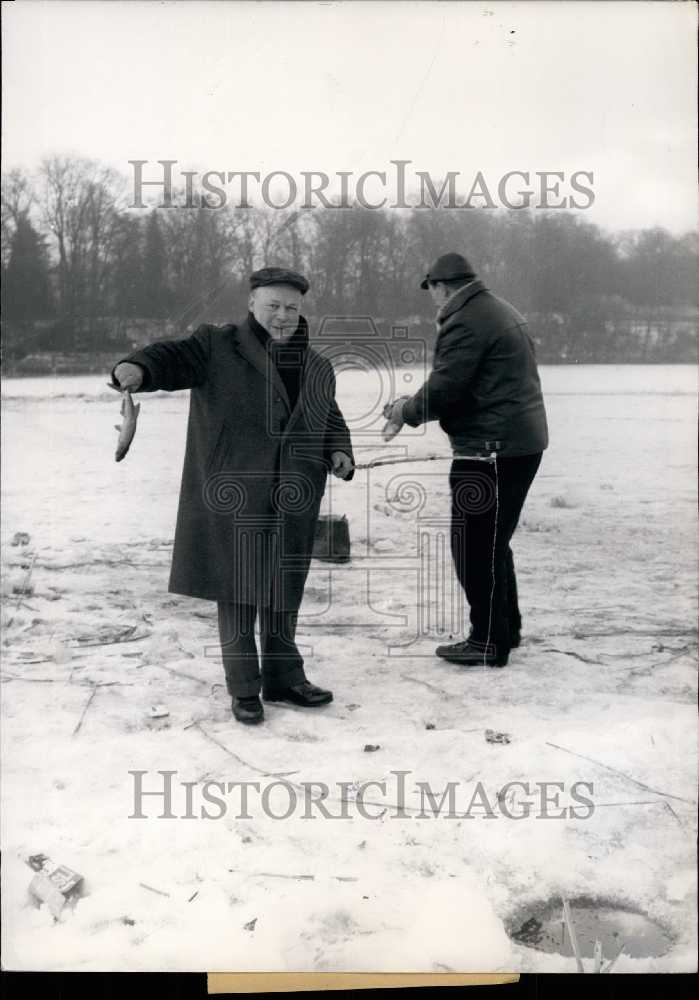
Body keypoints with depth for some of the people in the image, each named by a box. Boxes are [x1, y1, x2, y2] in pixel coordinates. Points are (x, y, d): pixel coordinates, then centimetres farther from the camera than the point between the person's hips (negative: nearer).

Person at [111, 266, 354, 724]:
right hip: (233, 497, -4)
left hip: (293, 501, 5)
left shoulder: (317, 367, 15)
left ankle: (285, 677, 29)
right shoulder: (218, 346, -2)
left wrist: (340, 454, 5)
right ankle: (244, 688, 17)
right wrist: (138, 368, -39)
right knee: (238, 592, 3)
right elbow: (174, 357, -17)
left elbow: (331, 421, 25)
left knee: (283, 592, 13)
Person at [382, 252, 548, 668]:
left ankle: (489, 642, 5)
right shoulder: (501, 311, 18)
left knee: (475, 545, -2)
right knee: (493, 540, 19)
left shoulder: (464, 322, -15)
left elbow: (444, 390, -20)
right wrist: (415, 404, 17)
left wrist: (405, 412, -1)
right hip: (522, 443, 10)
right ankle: (506, 628, 28)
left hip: (491, 449, -10)